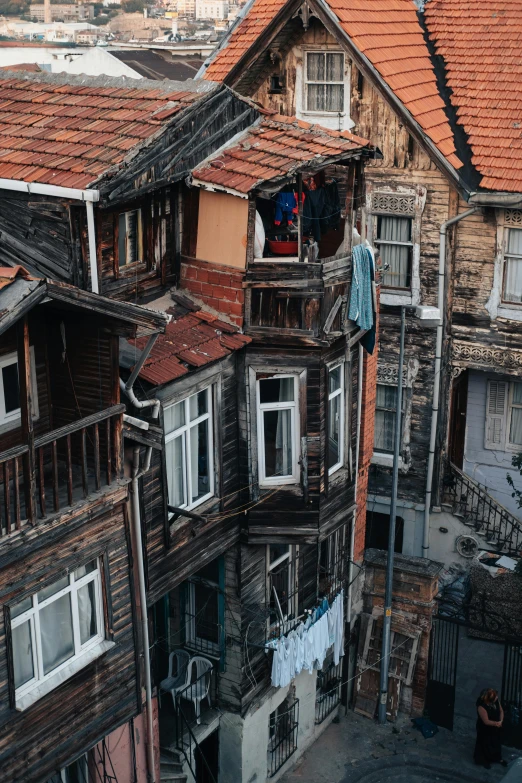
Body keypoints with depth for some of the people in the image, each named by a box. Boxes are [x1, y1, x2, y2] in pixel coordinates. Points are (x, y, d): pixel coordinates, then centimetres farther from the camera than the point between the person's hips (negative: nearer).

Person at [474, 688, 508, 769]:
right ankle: (484, 760, 40)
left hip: (496, 727, 6)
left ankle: (498, 758, 49)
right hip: (485, 729, -6)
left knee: (497, 742, 25)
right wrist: (497, 723, -23)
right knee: (485, 744, 16)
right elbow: (486, 721, -30)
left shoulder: (496, 700, -17)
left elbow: (501, 711, -2)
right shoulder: (481, 707, -37)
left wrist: (501, 721, -16)